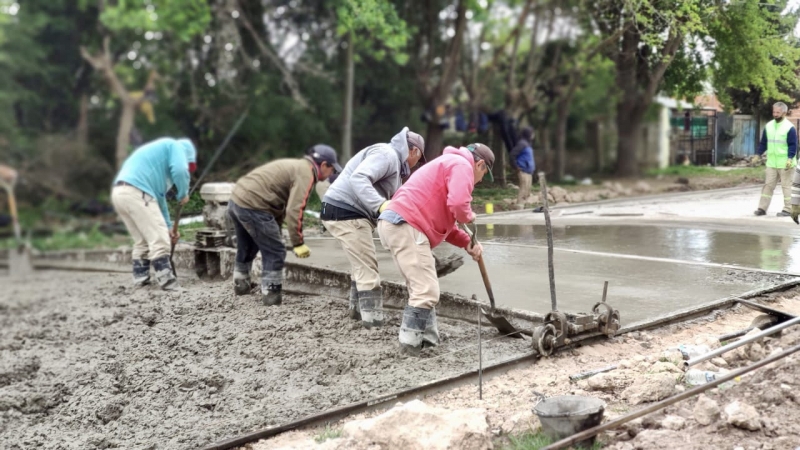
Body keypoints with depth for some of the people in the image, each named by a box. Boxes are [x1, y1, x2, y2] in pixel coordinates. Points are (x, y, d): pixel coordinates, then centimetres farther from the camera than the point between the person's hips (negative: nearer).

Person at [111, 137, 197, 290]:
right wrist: (183, 194, 6)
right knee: (159, 240, -7)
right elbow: (180, 171, -12)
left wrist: (167, 226, 33)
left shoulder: (160, 155, 35)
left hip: (120, 193, 9)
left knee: (142, 241, 17)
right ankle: (167, 281, -7)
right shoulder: (175, 146, 10)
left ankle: (141, 279, 18)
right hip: (136, 192, -9)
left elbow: (158, 195, 35)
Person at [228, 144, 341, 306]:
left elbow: (281, 204, 24)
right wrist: (298, 243, -16)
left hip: (236, 200, 10)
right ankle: (271, 295, 6)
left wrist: (276, 233, 25)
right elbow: (294, 210, -20)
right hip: (252, 206, -10)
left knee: (246, 248, 28)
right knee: (275, 252, 1)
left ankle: (241, 285, 43)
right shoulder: (306, 173, -10)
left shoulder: (295, 165, 21)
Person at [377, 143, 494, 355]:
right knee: (427, 291, -10)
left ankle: (428, 343, 21)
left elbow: (442, 218, 31)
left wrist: (467, 242, 19)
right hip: (405, 226, -11)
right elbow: (458, 204, -19)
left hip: (395, 223, 11)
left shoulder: (448, 163, 32)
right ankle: (410, 346, -7)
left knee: (422, 290, 16)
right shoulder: (462, 165, 0)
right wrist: (469, 217, 4)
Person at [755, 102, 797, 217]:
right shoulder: (768, 126, 8)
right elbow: (763, 142, 16)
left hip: (785, 163, -5)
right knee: (768, 185, 6)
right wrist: (759, 154, 10)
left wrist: (790, 158, -20)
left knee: (786, 186, 0)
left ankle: (787, 210, 6)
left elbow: (793, 145, -10)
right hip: (771, 163, 5)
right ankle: (762, 208, 7)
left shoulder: (789, 127, -9)